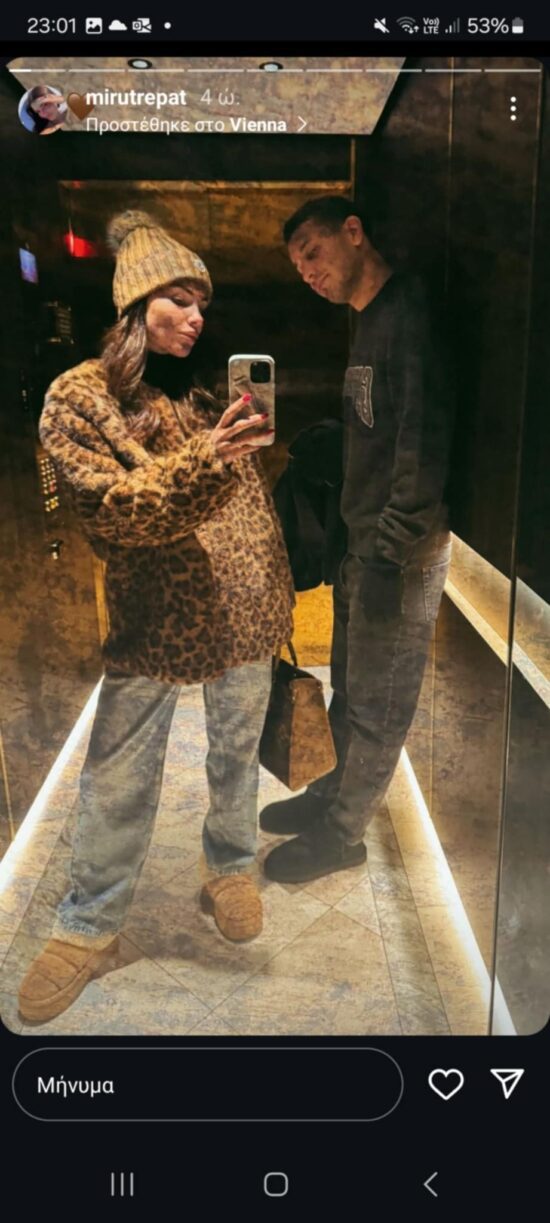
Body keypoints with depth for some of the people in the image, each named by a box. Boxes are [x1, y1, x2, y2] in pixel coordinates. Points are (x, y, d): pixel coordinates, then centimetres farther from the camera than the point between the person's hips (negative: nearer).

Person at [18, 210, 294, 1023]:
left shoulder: (212, 389, 7)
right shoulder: (79, 397, -5)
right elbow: (109, 508, -15)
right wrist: (205, 457, -28)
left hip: (243, 606, 4)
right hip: (150, 616, -4)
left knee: (237, 751, 18)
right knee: (118, 779, 5)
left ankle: (231, 867, 42)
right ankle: (89, 925, 23)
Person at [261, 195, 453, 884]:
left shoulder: (410, 315, -16)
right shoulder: (371, 322, 15)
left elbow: (424, 446, -22)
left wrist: (387, 556, -22)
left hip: (402, 546, -9)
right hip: (363, 540, 9)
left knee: (377, 701, 5)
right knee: (349, 687, 20)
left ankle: (342, 833, 19)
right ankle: (338, 792, 37)